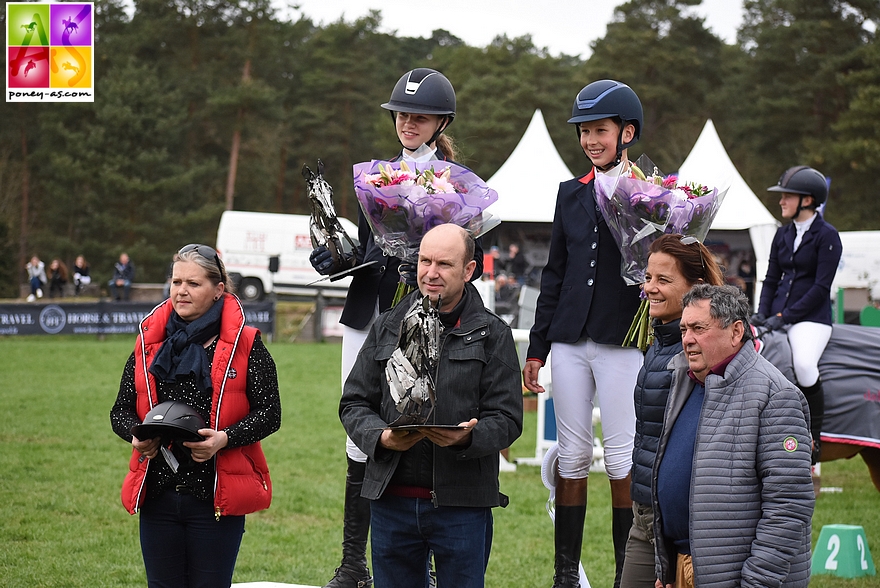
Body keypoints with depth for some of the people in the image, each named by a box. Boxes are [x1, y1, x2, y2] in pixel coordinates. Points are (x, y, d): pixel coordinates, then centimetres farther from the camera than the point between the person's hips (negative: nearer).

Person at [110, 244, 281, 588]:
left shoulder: (245, 345, -1)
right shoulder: (149, 343, 10)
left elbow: (269, 413, -3)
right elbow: (121, 410, 14)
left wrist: (224, 438, -19)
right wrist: (137, 436, -9)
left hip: (217, 497, -4)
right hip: (158, 494, 4)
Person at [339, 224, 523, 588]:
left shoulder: (493, 335, 2)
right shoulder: (388, 327, 11)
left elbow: (507, 420, -3)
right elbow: (354, 403, 9)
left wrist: (466, 437, -24)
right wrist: (381, 436, -12)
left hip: (463, 505, -3)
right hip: (392, 500, 3)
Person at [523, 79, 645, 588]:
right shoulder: (572, 193, 14)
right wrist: (538, 347, 13)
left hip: (622, 343, -4)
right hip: (570, 343, 4)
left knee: (623, 459, -2)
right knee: (572, 456, 6)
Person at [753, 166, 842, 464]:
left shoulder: (827, 236, -7)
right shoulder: (783, 234, 14)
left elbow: (821, 287, -12)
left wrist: (784, 316, -17)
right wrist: (763, 313, 1)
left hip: (811, 316, -7)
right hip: (779, 314, 7)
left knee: (804, 364, -32)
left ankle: (814, 439, -15)